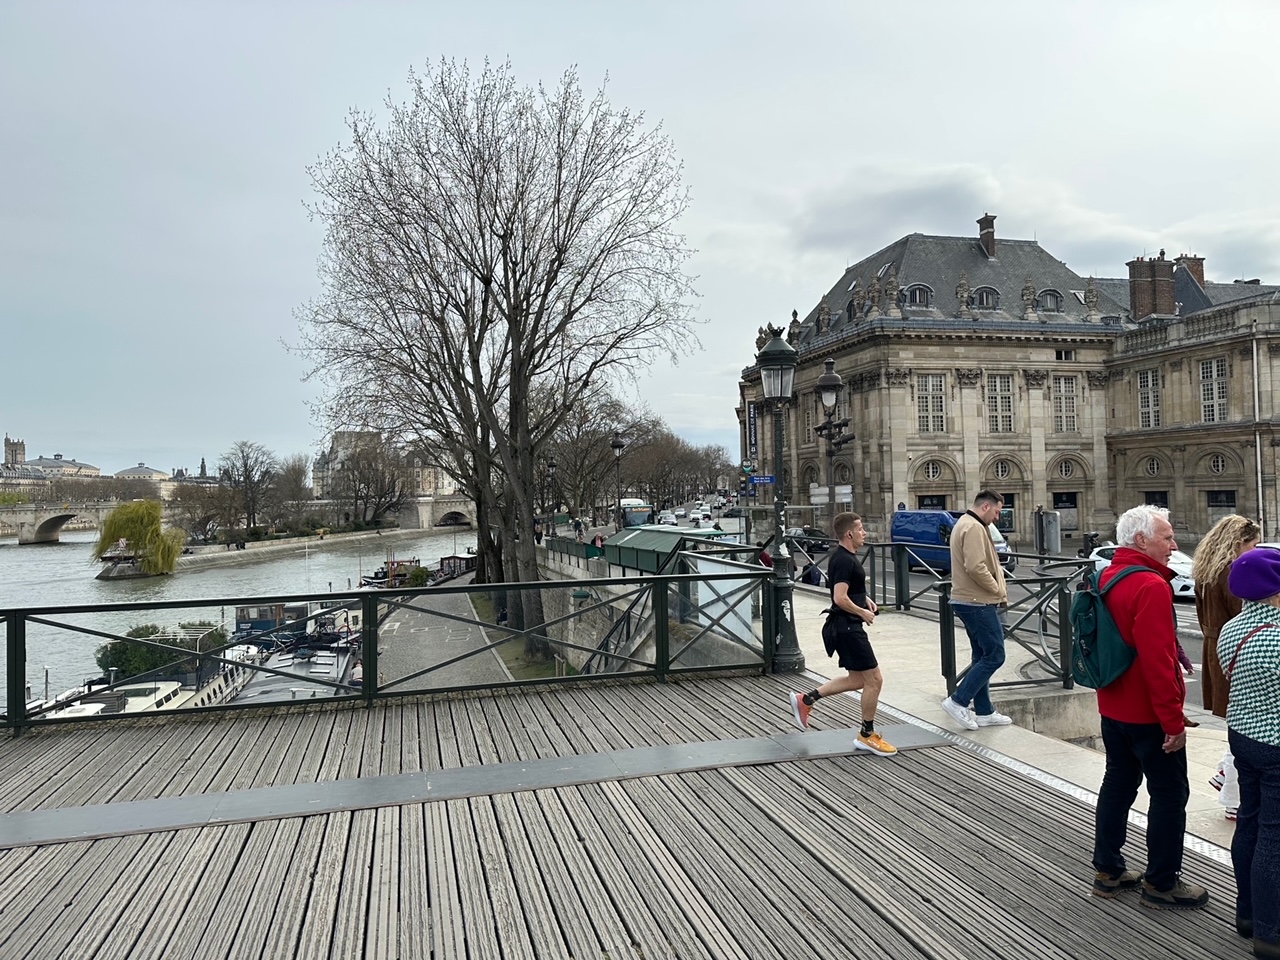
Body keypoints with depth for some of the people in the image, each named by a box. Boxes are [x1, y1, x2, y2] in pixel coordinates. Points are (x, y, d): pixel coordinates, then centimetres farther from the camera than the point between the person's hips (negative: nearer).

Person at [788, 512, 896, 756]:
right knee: (874, 679, -1)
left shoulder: (846, 557, 12)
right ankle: (867, 735, 14)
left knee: (858, 679, 18)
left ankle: (806, 699, 21)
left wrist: (865, 599, 13)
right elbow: (840, 598, -26)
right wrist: (863, 613, -12)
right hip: (847, 627, -10)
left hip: (847, 627, 10)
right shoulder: (844, 561, -20)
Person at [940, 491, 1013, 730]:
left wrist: (997, 591, 14)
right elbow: (976, 567, -27)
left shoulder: (964, 524, 18)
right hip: (978, 603, -11)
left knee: (982, 656, 15)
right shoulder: (974, 528, -16)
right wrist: (998, 589, -13)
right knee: (994, 655, -6)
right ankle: (958, 701, -5)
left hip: (969, 601, 11)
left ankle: (984, 711, 20)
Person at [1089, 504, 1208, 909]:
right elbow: (1157, 661, -25)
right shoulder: (1151, 586, -22)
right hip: (1149, 715, -9)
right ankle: (1161, 883, 17)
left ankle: (1108, 871, 26)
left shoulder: (1106, 578, 7)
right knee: (1169, 795, 6)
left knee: (1117, 785, 17)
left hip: (1113, 708, 9)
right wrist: (1173, 720, -20)